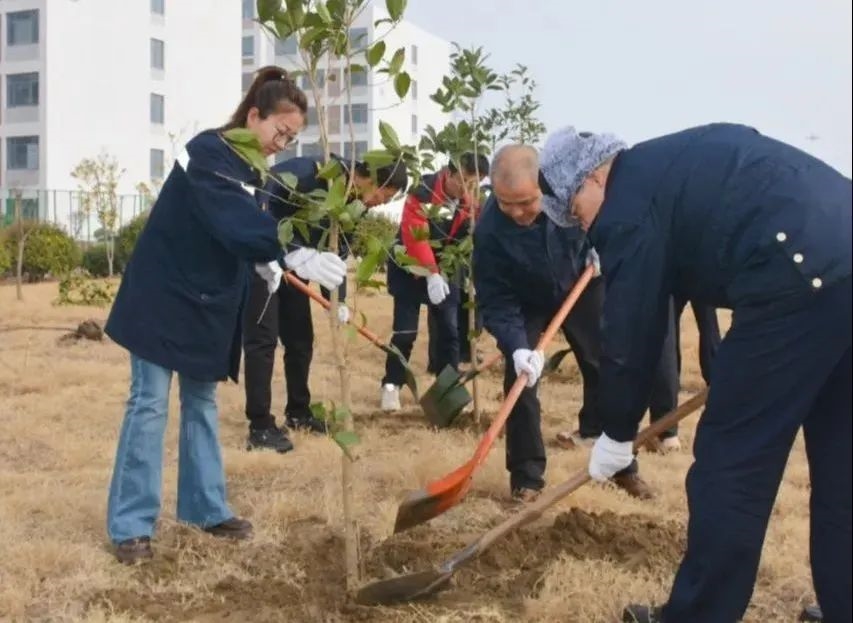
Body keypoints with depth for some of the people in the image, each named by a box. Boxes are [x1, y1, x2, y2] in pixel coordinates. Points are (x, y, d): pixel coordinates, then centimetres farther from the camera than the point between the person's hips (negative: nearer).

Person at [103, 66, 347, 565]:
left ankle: (207, 508, 22)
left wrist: (267, 263, -2)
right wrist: (293, 256, -49)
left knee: (202, 402, 13)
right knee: (150, 403, -5)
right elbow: (233, 221, -37)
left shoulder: (249, 167, 7)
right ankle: (131, 524, 3)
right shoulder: (208, 153, -21)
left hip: (207, 303, 9)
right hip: (162, 297, -8)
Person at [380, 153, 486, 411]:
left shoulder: (472, 202, -7)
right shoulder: (423, 192, -24)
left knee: (450, 330, 2)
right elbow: (415, 236, -30)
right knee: (405, 330, -6)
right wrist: (431, 274, -37)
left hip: (445, 270, 5)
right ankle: (391, 386, 8)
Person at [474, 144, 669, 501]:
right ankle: (526, 475, 1)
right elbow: (496, 302, -30)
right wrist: (517, 346, -44)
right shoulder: (489, 231, -36)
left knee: (607, 370, 5)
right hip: (527, 302, -2)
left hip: (582, 286, 2)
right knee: (520, 378, -13)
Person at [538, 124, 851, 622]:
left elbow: (631, 329, 2)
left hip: (803, 277, -10)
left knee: (730, 463, 2)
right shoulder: (675, 160, 25)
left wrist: (617, 433, 14)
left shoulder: (629, 203, 0)